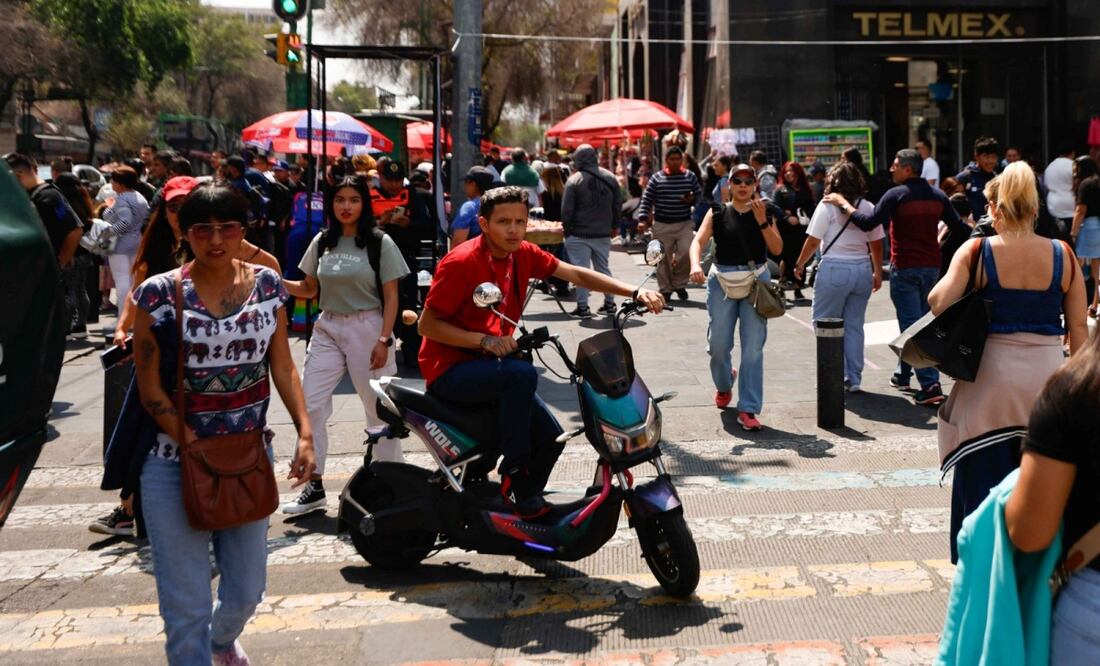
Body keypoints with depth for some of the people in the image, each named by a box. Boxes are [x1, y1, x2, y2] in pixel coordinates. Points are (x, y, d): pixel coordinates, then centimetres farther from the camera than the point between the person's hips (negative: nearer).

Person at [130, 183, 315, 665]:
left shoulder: (267, 285, 2)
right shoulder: (159, 293, -8)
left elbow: (282, 366, 4)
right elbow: (150, 388, -8)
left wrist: (304, 432, -9)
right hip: (175, 463, -3)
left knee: (247, 592, 17)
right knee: (186, 609, -4)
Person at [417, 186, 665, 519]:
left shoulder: (523, 254, 0)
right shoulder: (461, 262, -20)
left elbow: (577, 274, 2)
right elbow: (427, 324, -17)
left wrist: (635, 292, -9)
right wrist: (484, 340, -27)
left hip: (490, 364, 7)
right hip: (449, 368, -7)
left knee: (550, 438, 1)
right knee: (522, 375, -34)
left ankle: (524, 509, 22)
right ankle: (514, 477, -21)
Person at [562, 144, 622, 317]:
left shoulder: (574, 180, -12)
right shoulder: (609, 177, 4)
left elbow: (567, 209, -12)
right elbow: (618, 204, 9)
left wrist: (567, 228, 0)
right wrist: (612, 225, 16)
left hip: (579, 234, -5)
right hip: (603, 233, 5)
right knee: (604, 268, 15)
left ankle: (582, 307, -2)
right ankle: (609, 303, 19)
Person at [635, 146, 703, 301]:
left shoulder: (690, 177, 5)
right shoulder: (656, 178, 0)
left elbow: (699, 194, 14)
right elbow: (646, 200, 0)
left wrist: (692, 199, -9)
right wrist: (642, 218, -12)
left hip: (684, 224, 1)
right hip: (662, 225, -1)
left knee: (687, 252, -15)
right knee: (664, 258, 3)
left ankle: (679, 284, 7)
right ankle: (665, 289, 16)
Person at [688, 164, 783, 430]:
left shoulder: (765, 213, 7)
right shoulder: (718, 213, 5)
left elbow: (777, 248, -2)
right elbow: (699, 240, -8)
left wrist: (762, 220, -13)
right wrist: (695, 264, -28)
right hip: (722, 280, 0)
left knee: (753, 348, -6)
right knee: (718, 345, 3)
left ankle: (748, 409, -2)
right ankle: (724, 384, 37)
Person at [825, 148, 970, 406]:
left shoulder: (896, 195, -12)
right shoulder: (937, 196, 7)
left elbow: (868, 223, -19)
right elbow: (959, 226, 9)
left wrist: (843, 203, -9)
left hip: (904, 268, -6)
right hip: (931, 266, 7)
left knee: (912, 325, -6)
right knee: (923, 321, 19)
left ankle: (930, 384, -15)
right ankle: (902, 374, 33)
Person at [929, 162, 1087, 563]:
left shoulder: (977, 252, -8)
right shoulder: (1063, 256, -1)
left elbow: (938, 303, -17)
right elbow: (1079, 328, 2)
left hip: (992, 376, -1)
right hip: (1047, 377, 2)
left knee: (985, 477, 11)